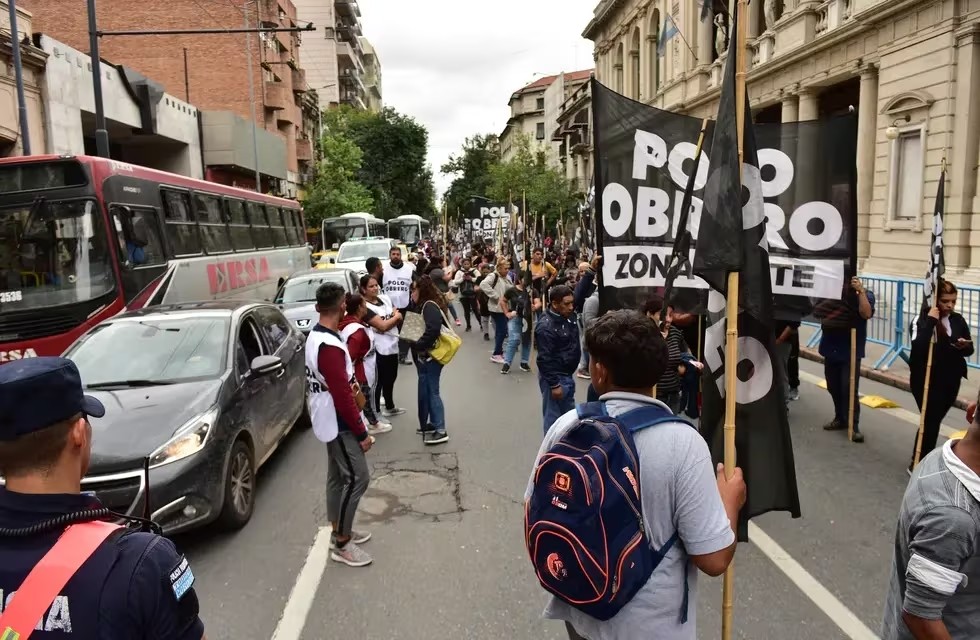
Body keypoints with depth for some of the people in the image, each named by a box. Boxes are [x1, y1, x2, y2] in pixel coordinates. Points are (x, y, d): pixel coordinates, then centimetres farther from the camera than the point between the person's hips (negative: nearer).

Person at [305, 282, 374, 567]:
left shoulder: (316, 336, 6)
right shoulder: (330, 346, -27)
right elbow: (342, 395, -25)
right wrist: (362, 432, -19)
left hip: (330, 421, 10)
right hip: (339, 423, -10)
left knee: (338, 477, 18)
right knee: (357, 478, -4)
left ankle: (339, 532, 29)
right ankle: (341, 544, 5)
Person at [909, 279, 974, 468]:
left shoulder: (958, 320, 3)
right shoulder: (923, 319, -13)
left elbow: (969, 351, 10)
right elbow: (918, 347, -28)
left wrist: (965, 346, -13)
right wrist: (930, 322, -28)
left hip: (951, 381, 6)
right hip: (926, 380, -5)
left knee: (935, 420, 16)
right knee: (931, 421, -5)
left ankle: (925, 460, 31)